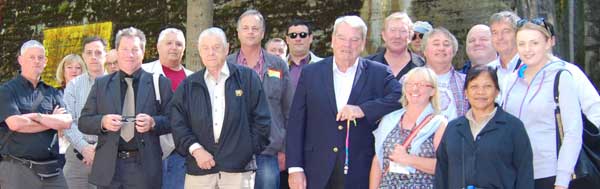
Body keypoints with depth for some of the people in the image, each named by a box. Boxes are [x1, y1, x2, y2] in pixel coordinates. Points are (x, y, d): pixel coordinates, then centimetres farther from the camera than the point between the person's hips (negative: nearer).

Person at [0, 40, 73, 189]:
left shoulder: (52, 93, 14)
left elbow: (66, 122, 0)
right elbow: (15, 124, -14)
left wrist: (37, 116, -12)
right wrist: (52, 121, -3)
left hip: (51, 169, 4)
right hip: (17, 168, -4)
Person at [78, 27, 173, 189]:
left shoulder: (160, 83, 4)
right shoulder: (101, 84, 10)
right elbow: (83, 122, 9)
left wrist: (153, 123, -16)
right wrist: (103, 121, -12)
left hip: (144, 168, -2)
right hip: (108, 168, 2)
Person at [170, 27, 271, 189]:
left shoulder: (248, 78, 6)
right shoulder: (188, 86, 12)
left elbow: (261, 119, 5)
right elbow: (178, 124, 7)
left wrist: (249, 151, 0)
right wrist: (195, 149, -7)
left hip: (238, 168, -2)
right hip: (199, 169, 2)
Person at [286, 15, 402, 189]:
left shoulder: (378, 73, 3)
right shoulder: (311, 73, 5)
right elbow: (296, 124, 3)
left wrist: (363, 110, -21)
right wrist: (295, 168, -3)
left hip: (360, 174, -1)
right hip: (317, 173, 1)